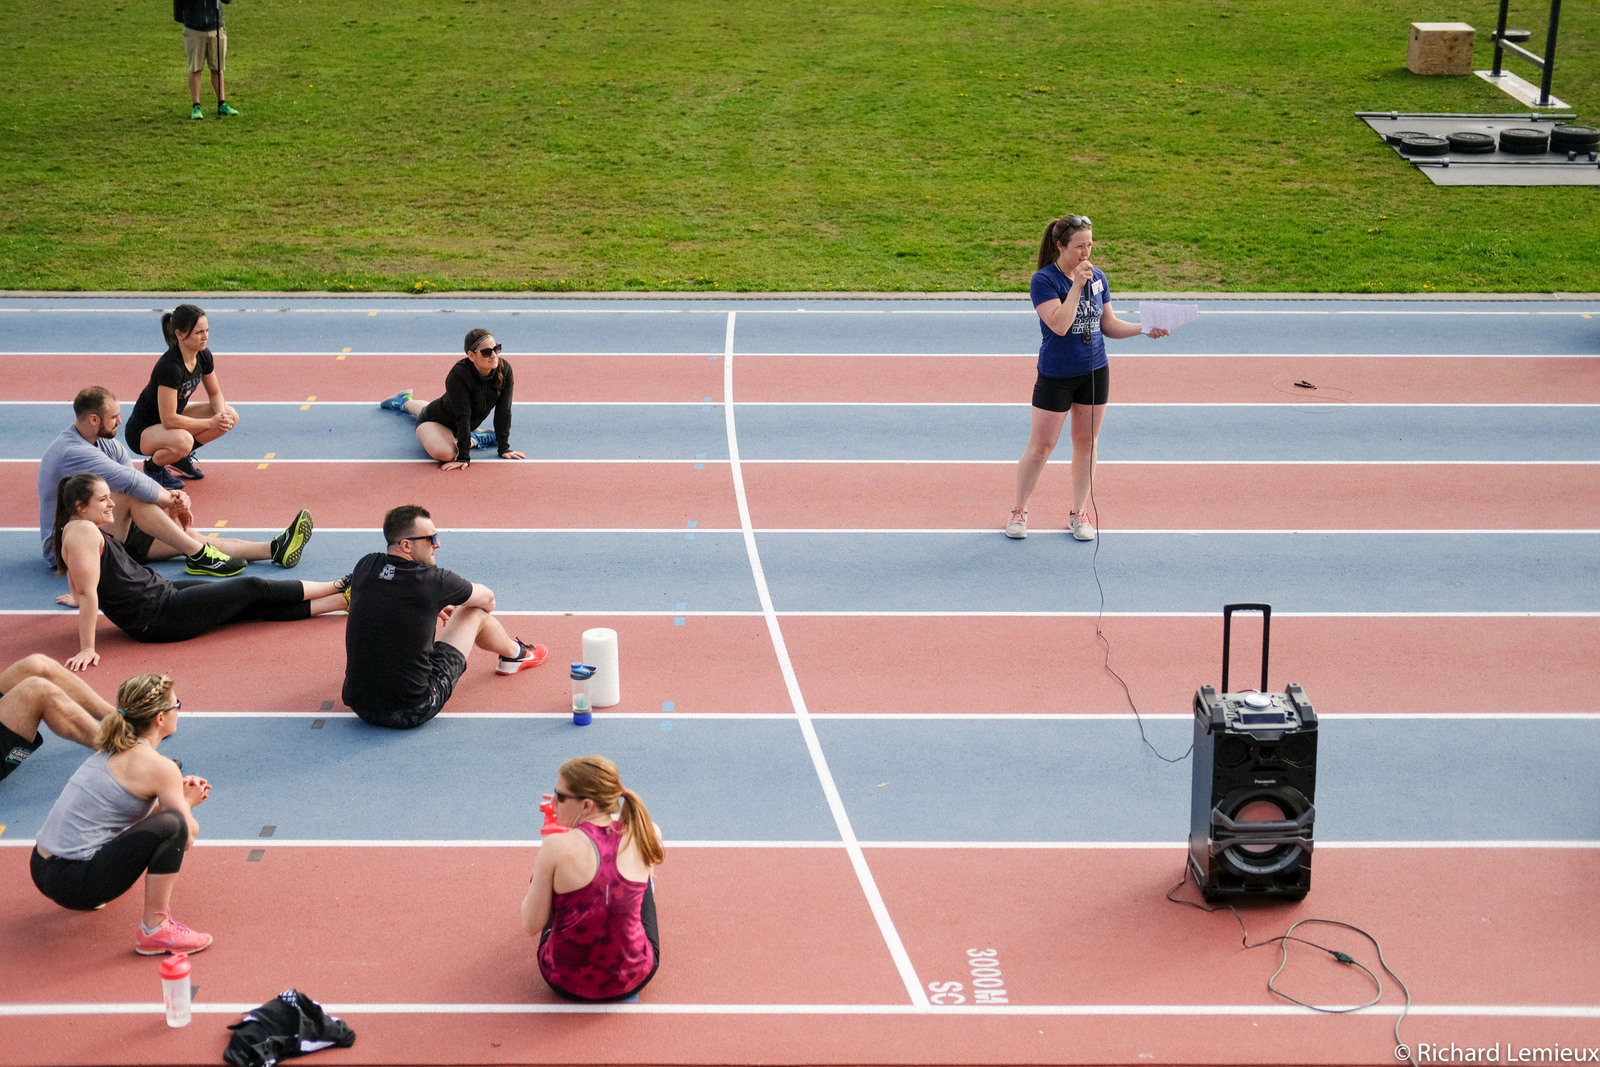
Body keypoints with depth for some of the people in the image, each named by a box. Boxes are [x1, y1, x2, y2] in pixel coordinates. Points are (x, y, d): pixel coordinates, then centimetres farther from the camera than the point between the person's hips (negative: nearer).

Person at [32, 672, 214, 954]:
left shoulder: (112, 751, 13)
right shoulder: (157, 766, -12)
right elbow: (188, 834, -6)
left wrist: (179, 792, 10)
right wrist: (187, 801, 14)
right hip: (74, 884, -9)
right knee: (172, 825, -18)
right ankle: (155, 930, -15)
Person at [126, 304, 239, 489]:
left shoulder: (203, 356, -8)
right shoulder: (170, 367, -32)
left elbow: (215, 393, 8)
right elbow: (169, 420, -31)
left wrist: (221, 415, -14)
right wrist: (210, 423, -24)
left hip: (172, 418, 8)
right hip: (141, 431, -8)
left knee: (231, 415, -6)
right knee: (183, 440, -40)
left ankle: (182, 457, 9)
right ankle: (153, 466, -5)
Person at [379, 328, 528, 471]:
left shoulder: (504, 369, -25)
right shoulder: (458, 375, -37)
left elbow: (503, 412, -18)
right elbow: (463, 416, -37)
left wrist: (504, 449, -17)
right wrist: (463, 457, -36)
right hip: (435, 421, -6)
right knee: (444, 452, -37)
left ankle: (405, 402, 62)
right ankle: (473, 440, -6)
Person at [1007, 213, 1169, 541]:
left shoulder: (1098, 277, 2)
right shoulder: (1043, 280, -15)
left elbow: (1109, 325, 8)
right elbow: (1059, 325, -26)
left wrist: (1144, 328, -6)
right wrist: (1077, 285, -26)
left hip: (1095, 373, 5)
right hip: (1056, 376, -5)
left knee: (1086, 443, 11)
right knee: (1040, 446, 2)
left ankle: (1078, 513, 25)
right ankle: (1019, 511, 18)